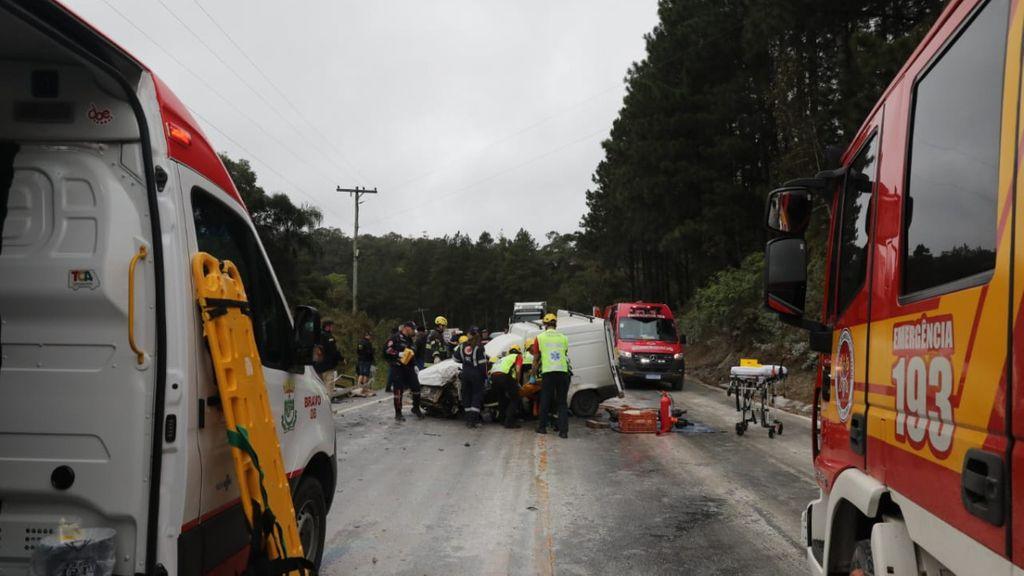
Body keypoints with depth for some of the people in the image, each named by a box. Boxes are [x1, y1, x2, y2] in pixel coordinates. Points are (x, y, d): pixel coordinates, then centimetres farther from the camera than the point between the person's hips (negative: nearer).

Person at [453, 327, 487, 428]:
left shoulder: (462, 345, 3)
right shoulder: (479, 347, -11)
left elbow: (456, 358, 11)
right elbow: (482, 363, -12)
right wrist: (485, 375, -3)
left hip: (465, 373, 4)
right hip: (476, 374, -4)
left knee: (466, 395, 13)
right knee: (477, 395, 1)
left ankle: (469, 418, 16)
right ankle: (473, 420, -7)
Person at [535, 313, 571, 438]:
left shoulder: (540, 337, 7)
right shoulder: (563, 338, 12)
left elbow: (536, 358, 11)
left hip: (548, 372, -1)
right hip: (563, 371, 1)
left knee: (545, 401, 11)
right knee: (563, 402, 6)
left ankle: (542, 427, 21)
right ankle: (563, 431, -1)